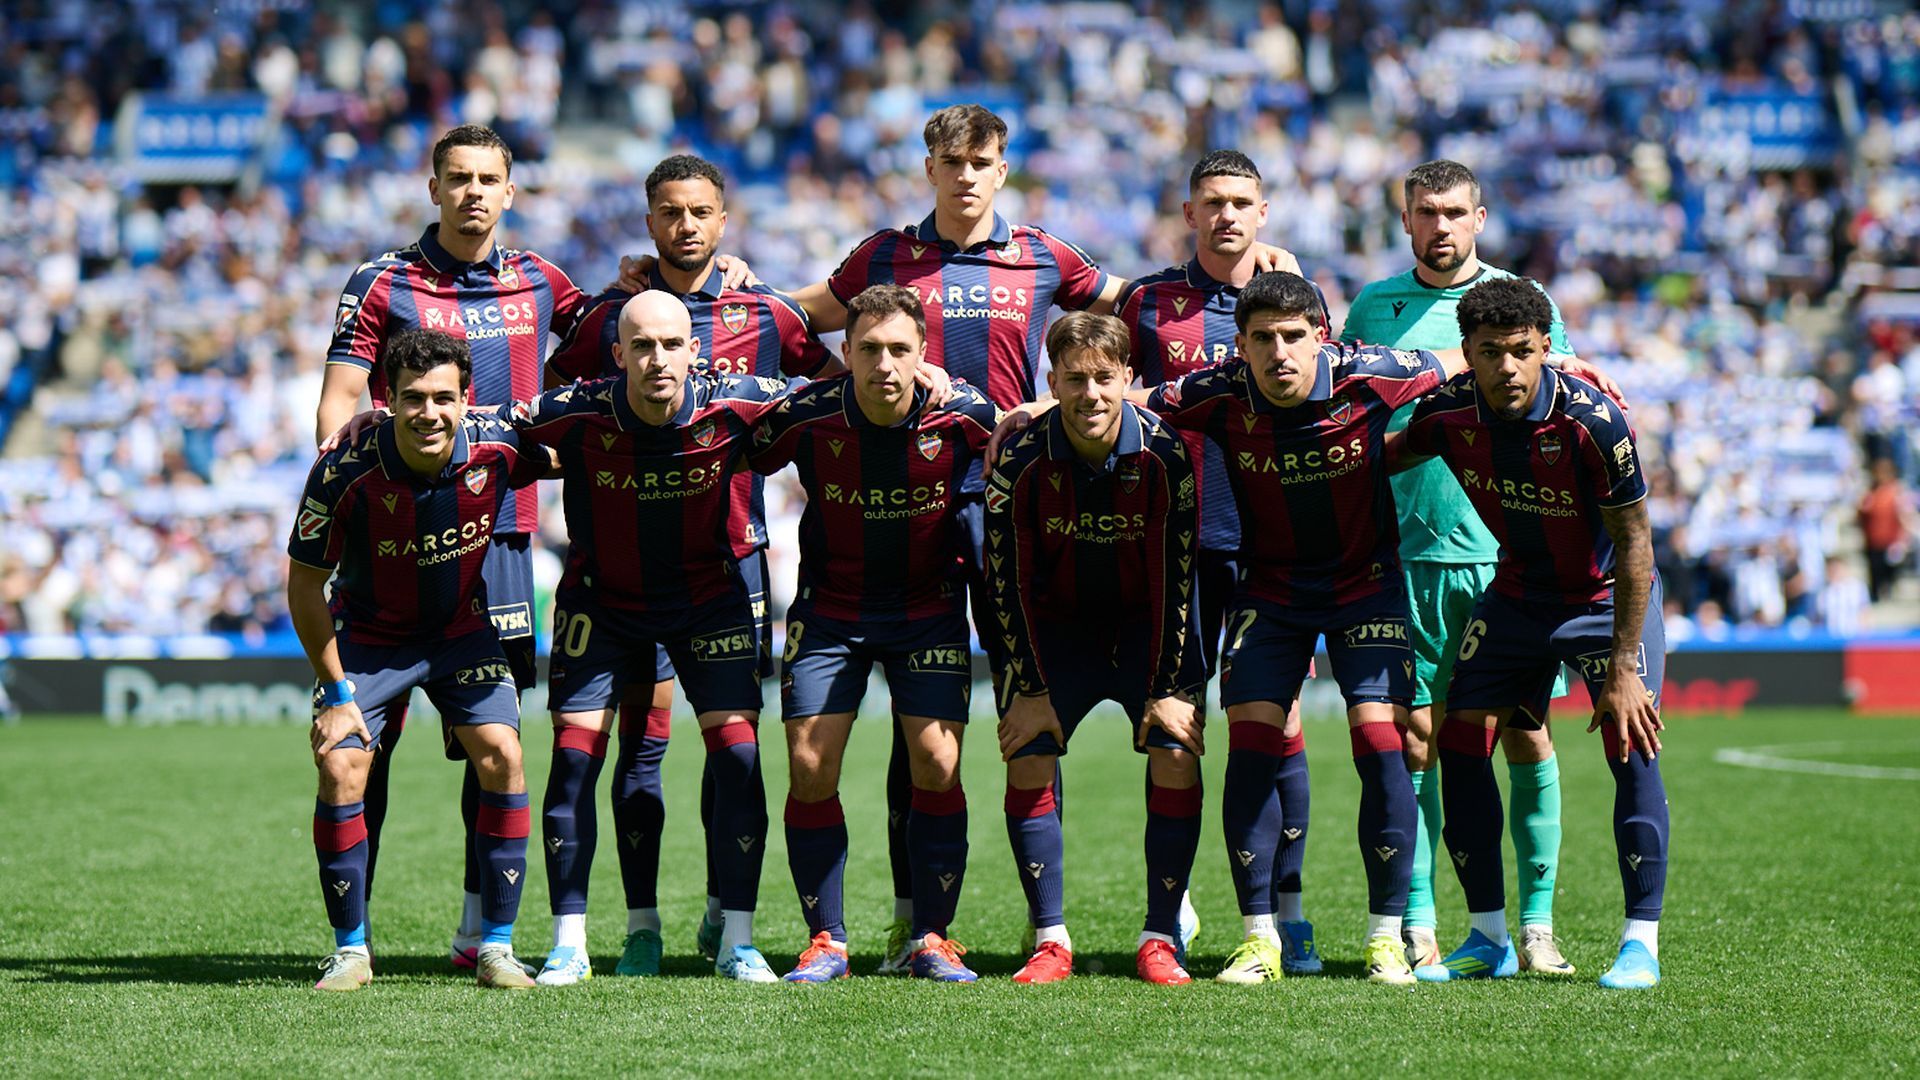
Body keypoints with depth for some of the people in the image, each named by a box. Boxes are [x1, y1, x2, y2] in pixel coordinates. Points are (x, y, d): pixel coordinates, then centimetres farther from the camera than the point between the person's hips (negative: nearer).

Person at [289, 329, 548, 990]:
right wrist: (337, 692, -15)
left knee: (500, 754, -14)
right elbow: (305, 586, -16)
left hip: (463, 631, 2)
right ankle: (350, 949, 1)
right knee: (340, 768, -16)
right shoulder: (345, 473, -28)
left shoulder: (498, 450, -23)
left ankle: (496, 947, -3)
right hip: (366, 636, -2)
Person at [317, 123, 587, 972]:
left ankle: (480, 931, 10)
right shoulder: (383, 283, 2)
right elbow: (338, 402, -1)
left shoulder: (536, 281, 12)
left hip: (502, 529, 3)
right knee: (374, 726, -4)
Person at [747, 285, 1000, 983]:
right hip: (829, 608, 0)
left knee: (937, 762, -10)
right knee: (810, 768, -7)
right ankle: (825, 942, 5)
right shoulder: (808, 417, -17)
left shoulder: (960, 415, -17)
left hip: (929, 607, 0)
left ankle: (933, 940, 3)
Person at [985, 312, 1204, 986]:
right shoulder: (1022, 459, -20)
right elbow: (1009, 581, -11)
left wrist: (1168, 690, -17)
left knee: (1177, 755, -16)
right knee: (1027, 760, -13)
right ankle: (1051, 940, -3)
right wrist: (1033, 689, -13)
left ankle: (1161, 939, -7)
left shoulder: (1161, 451, -20)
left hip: (1148, 627, 0)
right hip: (1055, 628, 1)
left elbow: (1174, 578, -16)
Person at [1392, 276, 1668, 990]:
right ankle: (1489, 938, 8)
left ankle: (1641, 941, -9)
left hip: (1608, 595, -4)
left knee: (1631, 749, -18)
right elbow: (1387, 460, 7)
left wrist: (1623, 668, -25)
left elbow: (1633, 543, -23)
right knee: (1461, 742, -3)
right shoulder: (1450, 412, -17)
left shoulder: (1592, 422, -29)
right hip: (1515, 595, 4)